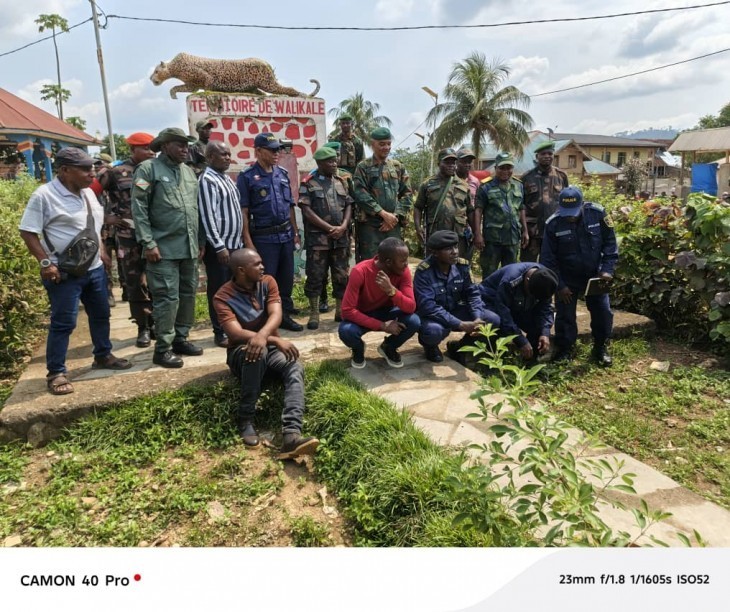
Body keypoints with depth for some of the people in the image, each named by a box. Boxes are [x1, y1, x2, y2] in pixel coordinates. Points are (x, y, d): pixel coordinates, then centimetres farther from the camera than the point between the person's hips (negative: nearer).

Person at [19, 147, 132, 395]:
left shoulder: (88, 193, 8)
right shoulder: (44, 195, -14)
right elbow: (28, 232, -14)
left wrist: (102, 252, 15)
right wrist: (46, 263, -19)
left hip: (94, 268, 8)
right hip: (64, 273, -7)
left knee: (100, 314, 17)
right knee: (63, 323, -2)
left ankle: (103, 356, 34)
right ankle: (56, 373, 10)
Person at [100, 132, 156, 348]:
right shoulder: (117, 173, -1)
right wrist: (106, 217, -2)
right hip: (129, 237, -3)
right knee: (136, 284, 4)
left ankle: (156, 323, 22)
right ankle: (143, 328, 13)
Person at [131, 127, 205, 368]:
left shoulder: (189, 172, 16)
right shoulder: (148, 169, -4)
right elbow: (139, 209, -10)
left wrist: (201, 241, 16)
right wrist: (148, 243, -15)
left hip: (189, 247, 7)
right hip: (164, 248, -7)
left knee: (188, 294, 11)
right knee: (167, 298, -5)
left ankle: (180, 338, 25)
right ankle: (163, 348, 6)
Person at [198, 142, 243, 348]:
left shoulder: (227, 179, 15)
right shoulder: (207, 180, -12)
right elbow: (207, 217, -18)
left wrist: (239, 241, 15)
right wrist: (220, 246, -20)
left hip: (234, 244, 8)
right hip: (219, 247, -8)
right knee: (219, 291, 0)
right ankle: (220, 333, 10)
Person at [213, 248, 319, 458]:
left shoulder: (268, 282, -1)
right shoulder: (223, 297, -12)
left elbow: (276, 315, -16)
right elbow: (236, 333, -25)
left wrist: (262, 335, -39)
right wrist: (276, 340, -36)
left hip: (270, 345, 4)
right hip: (241, 351, -3)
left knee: (295, 368, -29)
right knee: (257, 352, -40)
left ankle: (291, 436, -47)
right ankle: (245, 419, -25)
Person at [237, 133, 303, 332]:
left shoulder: (283, 173, 10)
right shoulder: (247, 177, -7)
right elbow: (243, 212, -10)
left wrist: (295, 232, 11)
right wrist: (248, 241, -14)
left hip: (286, 235, 6)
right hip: (264, 238, -5)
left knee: (287, 278, 12)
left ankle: (285, 315, 25)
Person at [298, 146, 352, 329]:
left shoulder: (341, 182, 13)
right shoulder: (308, 183, -2)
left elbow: (348, 206, 11)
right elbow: (307, 211, -9)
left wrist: (343, 227, -7)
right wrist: (330, 228, -13)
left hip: (341, 238, 4)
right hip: (318, 238, -4)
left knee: (342, 275, 8)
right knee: (315, 276, 0)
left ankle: (340, 310, 20)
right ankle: (314, 314, 9)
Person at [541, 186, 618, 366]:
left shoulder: (597, 214, -16)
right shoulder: (553, 224, -18)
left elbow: (610, 243, -5)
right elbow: (548, 259, -11)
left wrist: (607, 270, -14)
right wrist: (559, 285, -12)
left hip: (594, 274, 1)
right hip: (567, 277, -1)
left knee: (603, 312, 5)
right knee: (565, 315, 3)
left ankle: (601, 348, 24)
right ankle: (565, 349, 21)